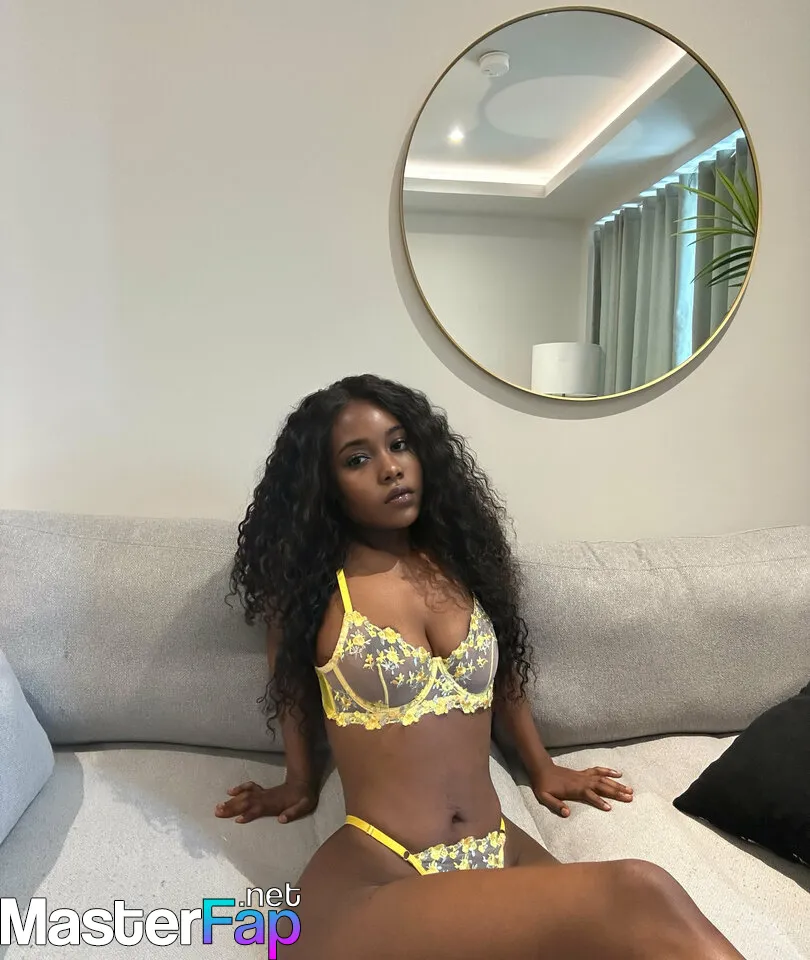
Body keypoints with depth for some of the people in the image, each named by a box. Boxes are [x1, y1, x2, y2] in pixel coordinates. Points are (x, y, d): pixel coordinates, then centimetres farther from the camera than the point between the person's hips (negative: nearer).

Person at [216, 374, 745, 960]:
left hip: (502, 849, 5)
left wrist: (541, 768, 28)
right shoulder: (308, 584, -6)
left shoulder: (458, 559, 6)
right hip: (373, 878, -5)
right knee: (639, 899, -29)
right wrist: (302, 782, 25)